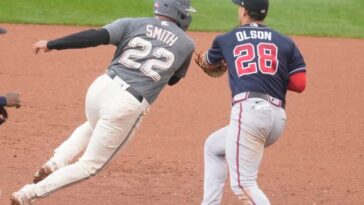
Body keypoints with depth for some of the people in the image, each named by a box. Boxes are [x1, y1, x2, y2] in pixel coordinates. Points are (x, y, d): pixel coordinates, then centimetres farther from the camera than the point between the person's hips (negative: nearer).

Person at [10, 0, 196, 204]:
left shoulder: (134, 24, 7)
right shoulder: (186, 44, 7)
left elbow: (94, 36, -5)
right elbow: (173, 79, 22)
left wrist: (51, 44, -1)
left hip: (102, 87, 3)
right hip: (128, 105, -3)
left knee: (94, 127, 39)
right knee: (90, 165, 11)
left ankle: (56, 162, 15)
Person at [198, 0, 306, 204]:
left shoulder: (226, 40, 15)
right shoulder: (285, 42, 16)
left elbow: (208, 62, 37)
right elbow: (299, 84, 6)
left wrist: (205, 57, 61)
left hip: (248, 110, -5)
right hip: (278, 117, 6)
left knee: (243, 184, -11)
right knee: (214, 146, 28)